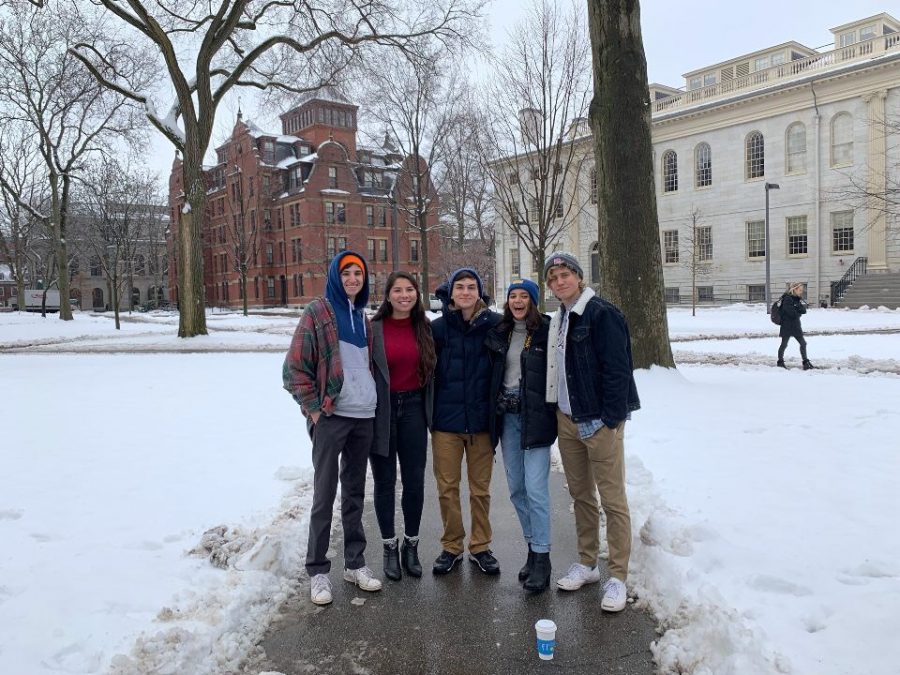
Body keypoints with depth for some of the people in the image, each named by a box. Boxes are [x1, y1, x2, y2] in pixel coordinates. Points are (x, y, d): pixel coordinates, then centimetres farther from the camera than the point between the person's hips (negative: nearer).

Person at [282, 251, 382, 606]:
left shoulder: (362, 316, 13)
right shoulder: (318, 313, -5)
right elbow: (295, 367, -8)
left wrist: (372, 398, 13)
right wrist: (313, 408, -11)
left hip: (364, 416, 6)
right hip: (331, 416, -6)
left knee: (355, 491, 14)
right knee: (324, 494, 0)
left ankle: (355, 563, 25)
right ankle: (317, 570, 12)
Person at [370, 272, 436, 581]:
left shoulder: (425, 328, 4)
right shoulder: (374, 328, -6)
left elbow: (431, 370, 10)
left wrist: (430, 409, 6)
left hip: (413, 407, 3)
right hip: (381, 409, -2)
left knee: (415, 481, 7)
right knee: (385, 482, 8)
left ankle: (411, 546, 25)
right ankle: (390, 548, 23)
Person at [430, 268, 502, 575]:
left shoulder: (494, 324, -4)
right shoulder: (438, 327, -2)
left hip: (481, 419, 0)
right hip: (446, 421, 1)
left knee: (480, 488, 10)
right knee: (447, 487, 8)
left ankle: (480, 547, 26)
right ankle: (451, 546, 25)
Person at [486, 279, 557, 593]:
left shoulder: (547, 331, -6)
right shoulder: (499, 332, 9)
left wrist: (554, 413, -11)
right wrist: (493, 408, 6)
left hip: (535, 417, -5)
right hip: (507, 416, 6)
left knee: (536, 489, -8)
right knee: (516, 489, 10)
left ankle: (541, 558, 2)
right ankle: (532, 547, 25)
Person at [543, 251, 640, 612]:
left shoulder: (602, 314, -11)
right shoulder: (559, 320, 14)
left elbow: (617, 369, -16)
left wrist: (610, 419, -19)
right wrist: (558, 413, 14)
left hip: (599, 421, -8)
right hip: (567, 419, 8)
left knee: (613, 498, -2)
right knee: (580, 494, 16)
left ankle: (618, 577, 8)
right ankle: (587, 563, 29)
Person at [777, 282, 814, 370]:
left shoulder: (798, 299, 11)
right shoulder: (787, 299, -13)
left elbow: (804, 310, 0)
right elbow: (791, 312, -20)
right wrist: (799, 311, -3)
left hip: (796, 326, 8)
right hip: (787, 326, -8)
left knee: (803, 343, 6)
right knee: (784, 344, 2)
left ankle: (805, 362, 12)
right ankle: (780, 362, 14)